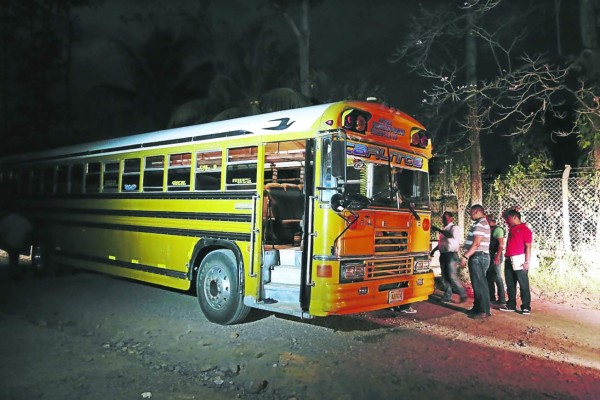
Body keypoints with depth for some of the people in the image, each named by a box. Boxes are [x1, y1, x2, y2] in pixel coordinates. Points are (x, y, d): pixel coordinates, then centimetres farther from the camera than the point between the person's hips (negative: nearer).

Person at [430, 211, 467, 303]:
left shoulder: (454, 228, -7)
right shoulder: (444, 230, 17)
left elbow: (452, 236, -28)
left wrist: (438, 230, -31)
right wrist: (434, 250, 17)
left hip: (451, 255, -8)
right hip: (443, 255, 8)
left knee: (452, 277, -11)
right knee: (444, 277, 9)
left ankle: (463, 294, 5)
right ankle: (447, 296, 16)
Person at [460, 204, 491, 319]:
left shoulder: (480, 224, -14)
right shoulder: (480, 223, 19)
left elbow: (476, 243, -22)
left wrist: (465, 256, -22)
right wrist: (467, 257, 19)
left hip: (478, 257, -11)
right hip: (477, 257, 11)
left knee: (480, 284, -7)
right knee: (477, 283, 15)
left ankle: (484, 311, -4)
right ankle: (477, 308, 23)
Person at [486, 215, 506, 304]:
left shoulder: (498, 229, -11)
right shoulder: (490, 230, 16)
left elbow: (501, 244, -19)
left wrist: (497, 256, -26)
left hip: (495, 256, -10)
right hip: (490, 256, 10)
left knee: (497, 278, -7)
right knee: (489, 277, 13)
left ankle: (502, 299, -2)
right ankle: (491, 297, 22)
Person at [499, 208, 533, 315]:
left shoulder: (525, 229, -6)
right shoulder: (511, 229, 16)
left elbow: (528, 247, -10)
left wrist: (527, 262, -14)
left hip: (519, 261, -7)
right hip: (509, 260, 7)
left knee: (523, 285, -2)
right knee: (510, 284, 11)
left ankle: (526, 307, 3)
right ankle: (511, 305, 19)